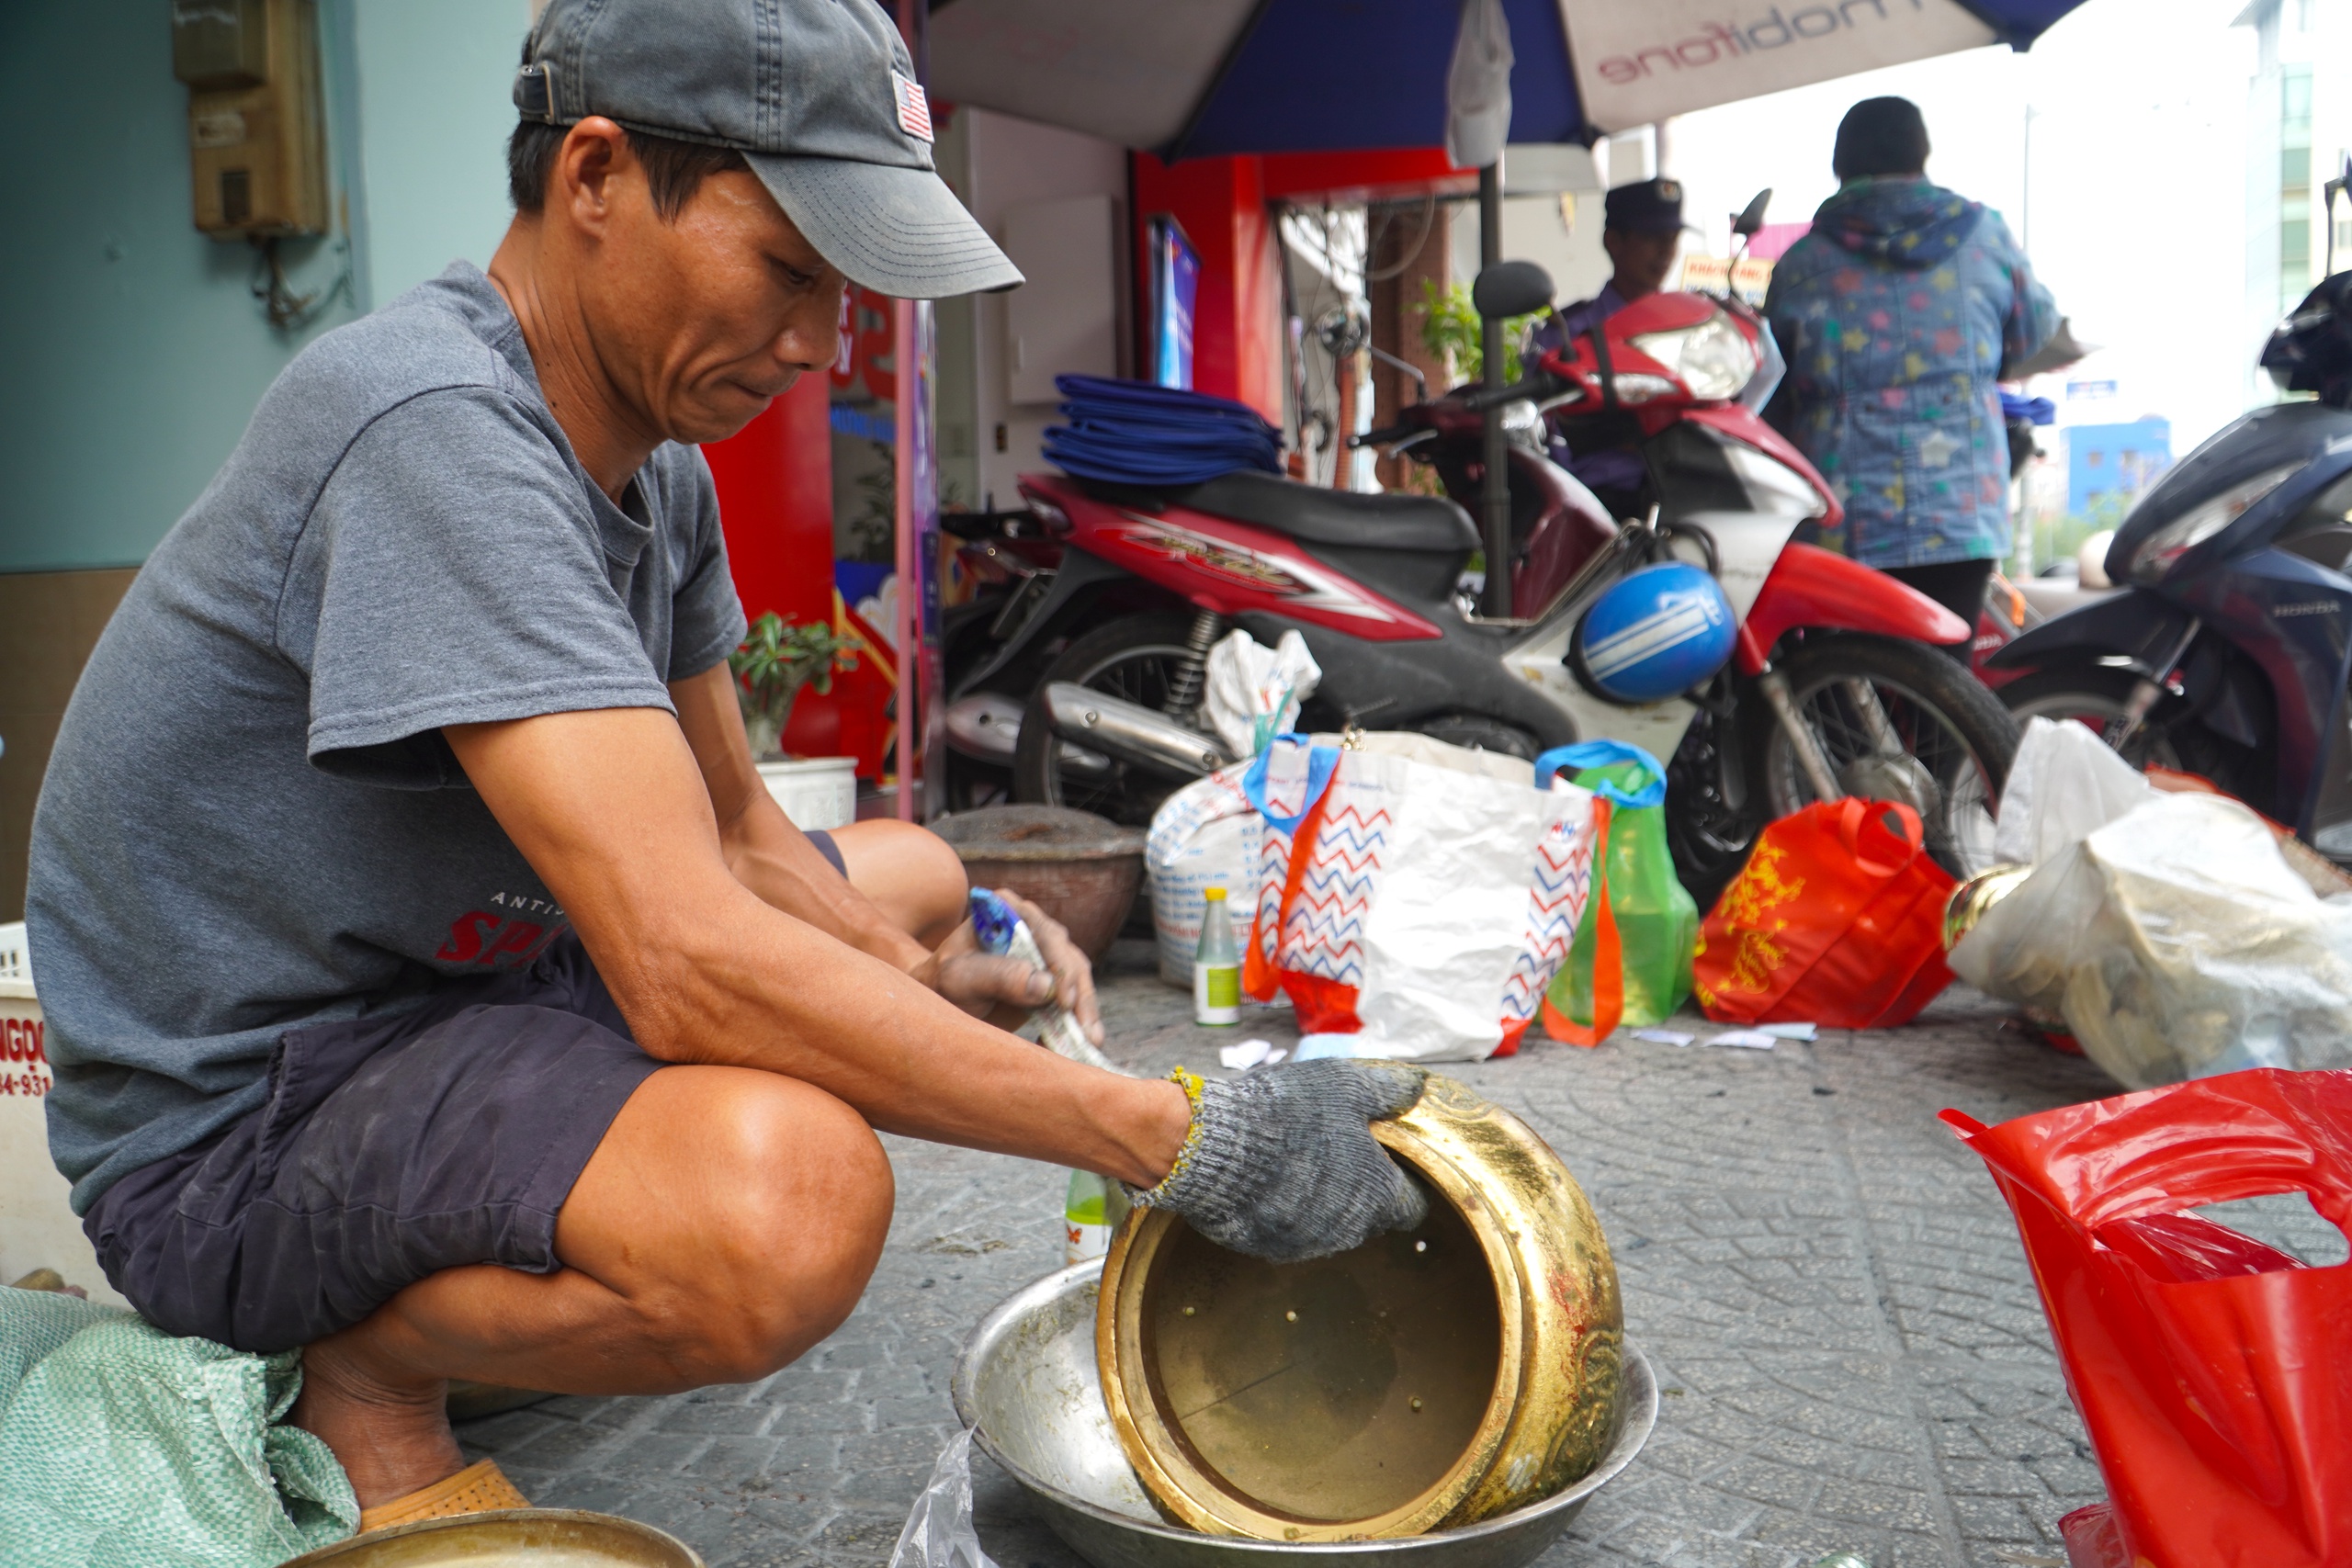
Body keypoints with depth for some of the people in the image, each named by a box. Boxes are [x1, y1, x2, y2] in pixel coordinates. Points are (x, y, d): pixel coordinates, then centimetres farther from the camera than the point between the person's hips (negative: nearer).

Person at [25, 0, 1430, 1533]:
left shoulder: (659, 461, 2)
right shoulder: (434, 428, -28)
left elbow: (737, 837, 9)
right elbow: (689, 968, -36)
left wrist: (931, 973, -12)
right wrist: (1181, 1141, -32)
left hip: (472, 974, 10)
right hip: (239, 1115, -10)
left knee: (916, 876, 20)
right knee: (791, 1190, -38)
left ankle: (477, 1277, 9)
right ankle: (370, 1365, -3)